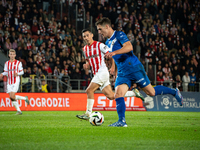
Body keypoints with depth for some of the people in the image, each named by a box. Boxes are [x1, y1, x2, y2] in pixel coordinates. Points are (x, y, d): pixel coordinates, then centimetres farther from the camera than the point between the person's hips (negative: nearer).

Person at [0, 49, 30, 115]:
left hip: (16, 81, -5)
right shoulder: (7, 63, 12)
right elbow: (6, 72, 15)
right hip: (9, 82, 5)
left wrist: (17, 74, -17)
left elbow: (22, 72, 3)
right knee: (11, 97, -1)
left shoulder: (18, 63, 1)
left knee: (12, 96, -18)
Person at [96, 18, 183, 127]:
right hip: (122, 73, 7)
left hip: (134, 68, -7)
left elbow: (129, 47, -25)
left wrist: (114, 52, -34)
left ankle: (174, 92, 21)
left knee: (151, 92, 1)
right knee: (118, 95, -14)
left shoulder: (119, 35, -8)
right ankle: (121, 121, -15)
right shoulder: (107, 43, 17)